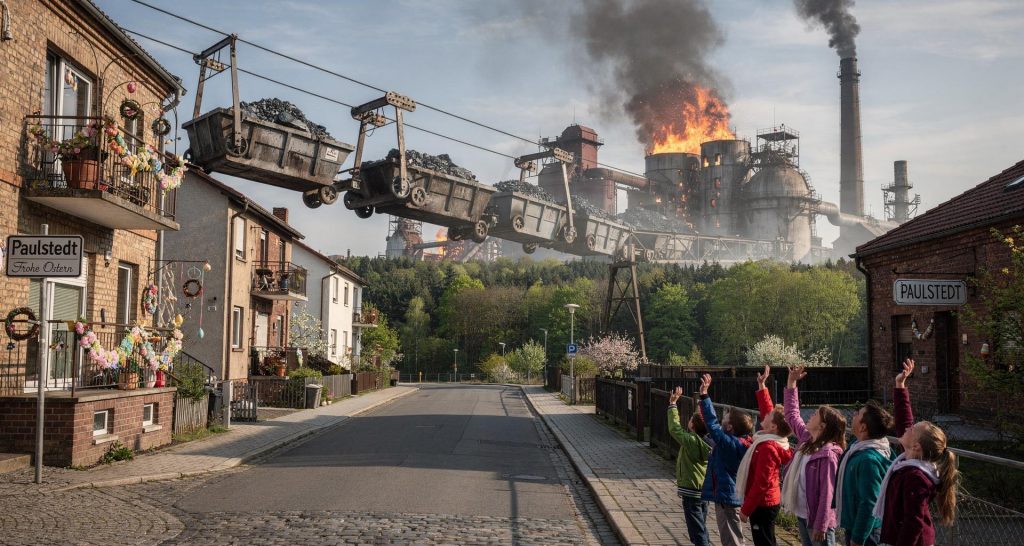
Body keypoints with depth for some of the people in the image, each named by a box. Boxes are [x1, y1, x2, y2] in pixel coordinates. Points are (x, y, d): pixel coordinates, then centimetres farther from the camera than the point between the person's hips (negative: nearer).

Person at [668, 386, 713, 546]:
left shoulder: (690, 441, -18)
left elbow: (674, 428, -9)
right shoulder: (709, 441, -2)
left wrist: (672, 404, -2)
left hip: (691, 492, -7)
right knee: (701, 528, 21)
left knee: (697, 532, -3)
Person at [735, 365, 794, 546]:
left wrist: (745, 509, -19)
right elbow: (766, 409, 18)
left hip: (762, 505, -10)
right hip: (767, 502, 10)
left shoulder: (768, 448, -24)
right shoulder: (773, 441, 3)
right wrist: (761, 386, 17)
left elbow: (761, 483, -24)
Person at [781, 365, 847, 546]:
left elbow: (827, 493, -22)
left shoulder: (828, 454, -20)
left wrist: (820, 526, -22)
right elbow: (792, 415, 18)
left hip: (817, 519, -9)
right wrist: (791, 382, 15)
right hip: (802, 514, 9)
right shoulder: (806, 439, 4)